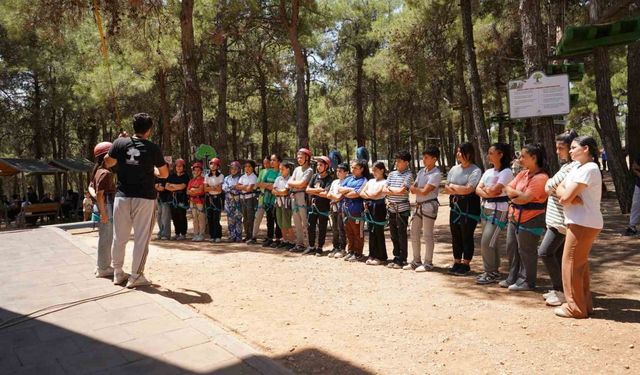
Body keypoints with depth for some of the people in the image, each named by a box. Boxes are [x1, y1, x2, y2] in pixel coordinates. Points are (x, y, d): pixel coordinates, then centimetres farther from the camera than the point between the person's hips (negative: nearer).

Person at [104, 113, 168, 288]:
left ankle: (118, 273, 24)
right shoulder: (153, 148, -5)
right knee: (141, 238, 3)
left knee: (119, 237, 14)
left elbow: (108, 163, 16)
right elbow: (165, 174, 5)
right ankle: (136, 277, 7)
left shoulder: (120, 143, 0)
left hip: (122, 196, 3)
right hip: (145, 198, -3)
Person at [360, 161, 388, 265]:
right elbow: (361, 193, 8)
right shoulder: (371, 181, 16)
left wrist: (367, 194, 0)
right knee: (371, 232, 10)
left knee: (379, 233, -2)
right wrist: (370, 196, -8)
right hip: (369, 208, 7)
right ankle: (372, 255, 17)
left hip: (379, 208, -7)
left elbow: (376, 195, -15)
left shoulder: (384, 182, -5)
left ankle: (381, 257, 5)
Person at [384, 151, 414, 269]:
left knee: (402, 234, 0)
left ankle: (402, 260, 10)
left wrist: (390, 189, -4)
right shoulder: (392, 174, 12)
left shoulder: (408, 175, -6)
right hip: (391, 208, 6)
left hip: (402, 208, -6)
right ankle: (396, 258, 23)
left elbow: (402, 190, -16)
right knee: (394, 234, 12)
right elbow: (385, 190, 5)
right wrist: (397, 191, -9)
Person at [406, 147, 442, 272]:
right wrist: (418, 189, -11)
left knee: (427, 235, -1)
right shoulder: (421, 171, 12)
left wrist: (414, 188, -3)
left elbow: (424, 192, -17)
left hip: (429, 206, -8)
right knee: (414, 233, 11)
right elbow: (413, 189, 9)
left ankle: (428, 263, 10)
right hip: (419, 205, 8)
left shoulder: (436, 174, -12)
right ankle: (416, 261, 22)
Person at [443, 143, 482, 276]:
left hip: (469, 207, -6)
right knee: (455, 236, 11)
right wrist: (460, 190, -9)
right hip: (455, 206, 7)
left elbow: (468, 189, -19)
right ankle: (456, 263, 22)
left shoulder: (475, 171, -10)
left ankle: (465, 264, 14)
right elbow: (446, 189, 9)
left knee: (467, 237, 1)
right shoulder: (454, 169, 11)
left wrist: (453, 186, -6)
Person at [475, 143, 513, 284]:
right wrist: (487, 193, -14)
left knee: (486, 243, -9)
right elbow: (478, 189, 5)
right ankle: (493, 271, 22)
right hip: (485, 208, 8)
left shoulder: (506, 172, -11)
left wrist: (485, 188, -1)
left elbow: (494, 190, -20)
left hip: (498, 210, -8)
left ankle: (491, 273, 3)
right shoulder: (488, 171, 14)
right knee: (491, 242, 12)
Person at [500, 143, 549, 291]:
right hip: (514, 217, 9)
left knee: (526, 251, 3)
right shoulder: (523, 173, 9)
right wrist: (519, 194, -15)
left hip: (530, 220, -9)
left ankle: (527, 282, 18)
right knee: (512, 248, 16)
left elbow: (526, 198, -24)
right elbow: (507, 189, 3)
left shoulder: (541, 177, -18)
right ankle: (513, 278, 30)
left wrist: (513, 196, -6)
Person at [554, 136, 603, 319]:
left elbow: (565, 198, -20)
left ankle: (575, 307, 5)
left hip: (583, 224, -10)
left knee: (571, 263, -3)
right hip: (582, 223, 10)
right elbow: (559, 190, 6)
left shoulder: (588, 169, -17)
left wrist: (565, 193, 1)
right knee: (580, 263, 16)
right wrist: (571, 197, -13)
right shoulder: (578, 168, 14)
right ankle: (585, 303, 26)